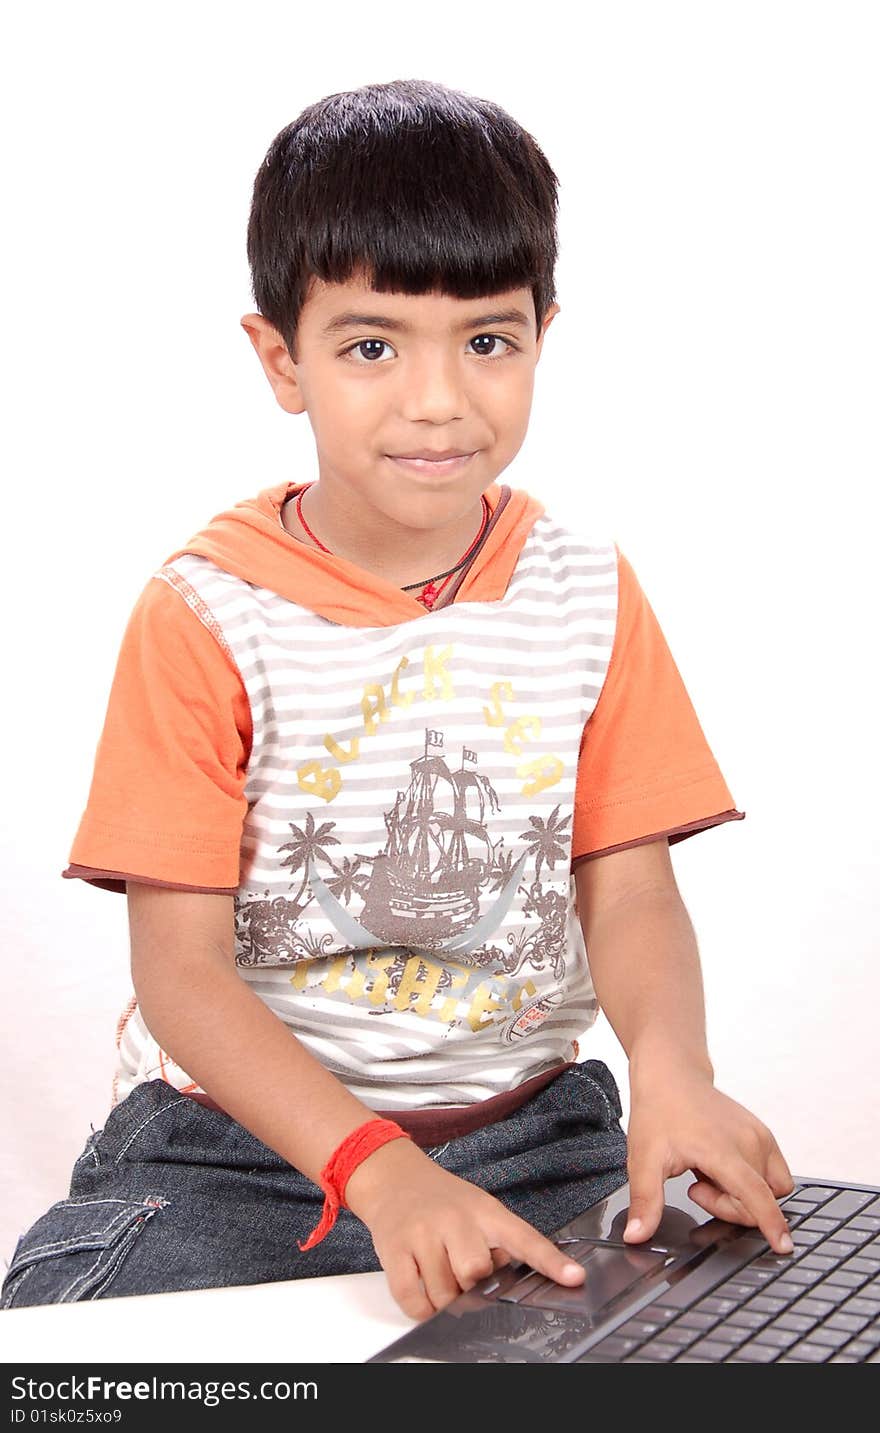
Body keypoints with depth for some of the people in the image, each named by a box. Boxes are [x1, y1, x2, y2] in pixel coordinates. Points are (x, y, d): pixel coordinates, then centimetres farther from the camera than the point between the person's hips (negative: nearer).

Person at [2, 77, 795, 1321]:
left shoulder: (587, 593, 3)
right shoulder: (206, 612, -9)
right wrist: (378, 1167, -28)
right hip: (239, 1140, -2)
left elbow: (630, 891, 0)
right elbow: (183, 970, -13)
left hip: (528, 1130, 3)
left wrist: (671, 1067, -24)